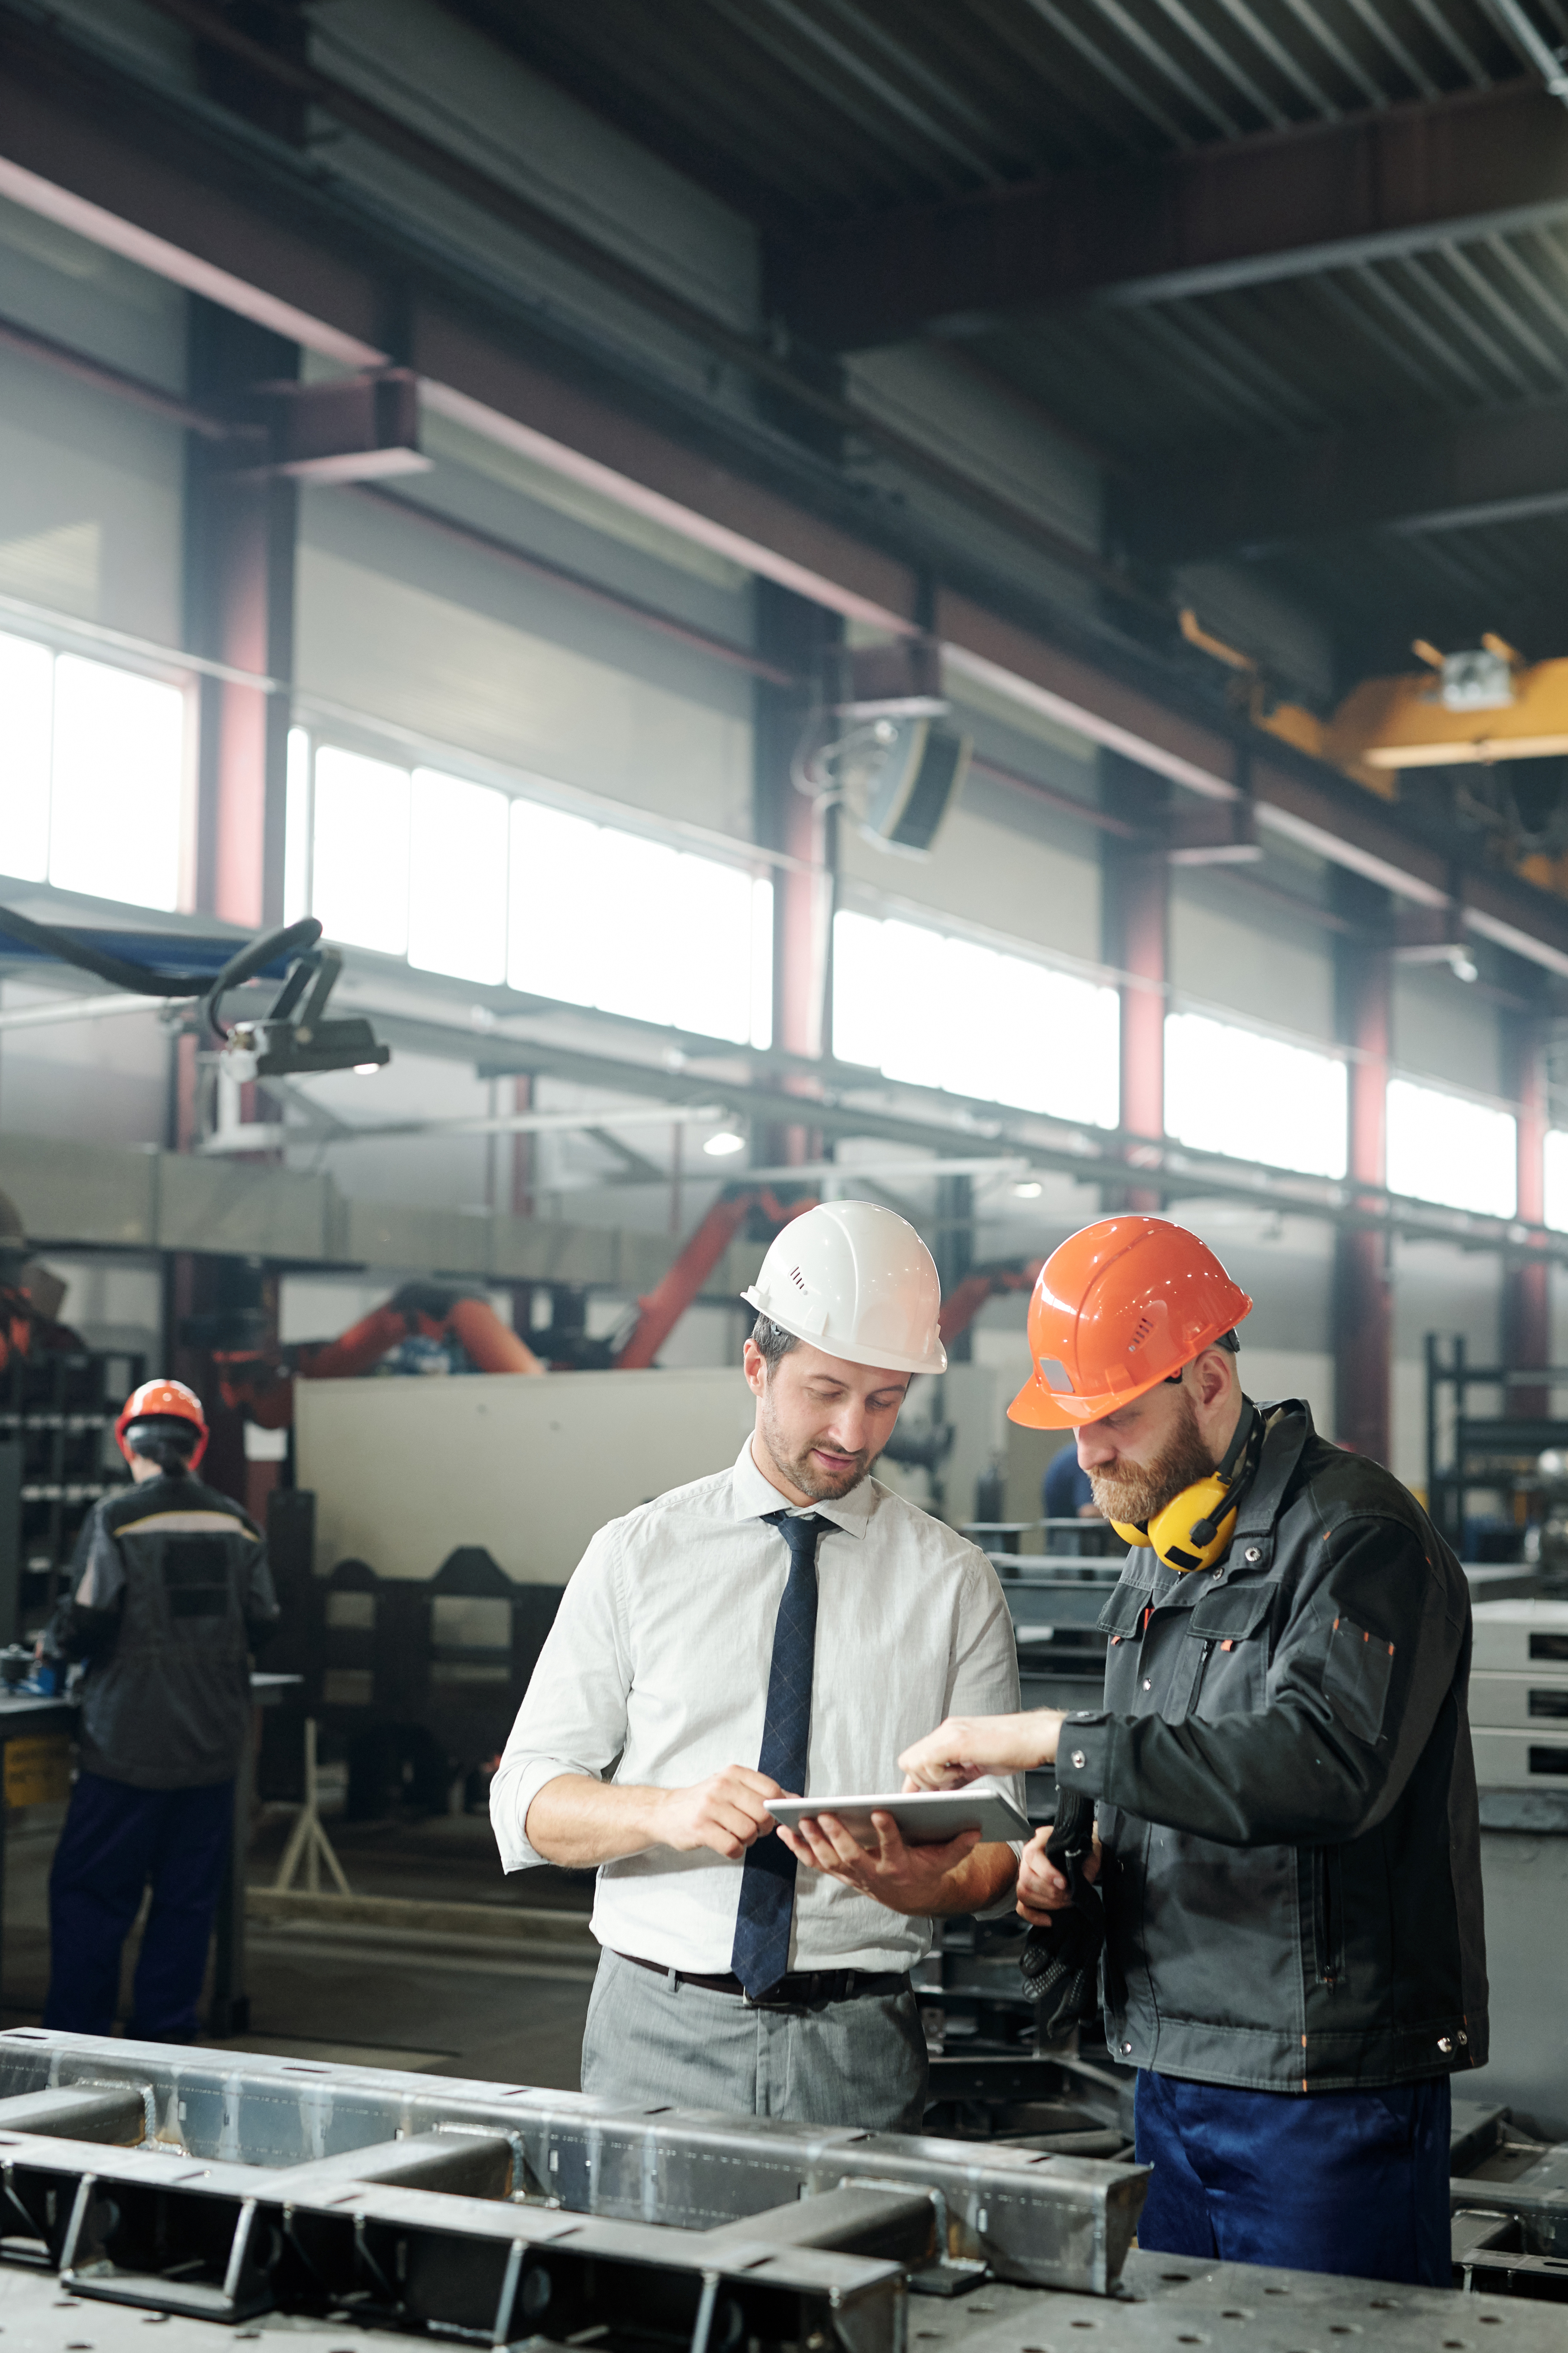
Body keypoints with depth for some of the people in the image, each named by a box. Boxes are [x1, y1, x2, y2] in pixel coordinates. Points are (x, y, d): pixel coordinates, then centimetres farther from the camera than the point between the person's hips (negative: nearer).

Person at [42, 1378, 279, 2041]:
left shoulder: (117, 1516, -9)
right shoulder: (233, 1522, 5)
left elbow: (88, 1620, -14)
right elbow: (261, 1622, 6)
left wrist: (55, 1643, 8)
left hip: (131, 1743, -4)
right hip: (214, 1742, 5)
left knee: (88, 1893, 3)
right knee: (187, 1898, 10)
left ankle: (78, 2039, 3)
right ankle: (165, 2033, 14)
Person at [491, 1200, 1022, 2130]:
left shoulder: (955, 1584, 4)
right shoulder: (637, 1555, 5)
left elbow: (998, 1848, 2)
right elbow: (527, 1803, 1)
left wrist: (912, 1879, -20)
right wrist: (665, 1811, -18)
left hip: (859, 2052, 0)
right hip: (659, 2030, 0)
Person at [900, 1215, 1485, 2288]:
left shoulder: (1359, 1533, -14)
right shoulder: (1163, 1549, 14)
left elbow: (1323, 1766, -30)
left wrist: (1054, 1739, -27)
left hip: (1329, 2088, -8)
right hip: (1175, 2074, 8)